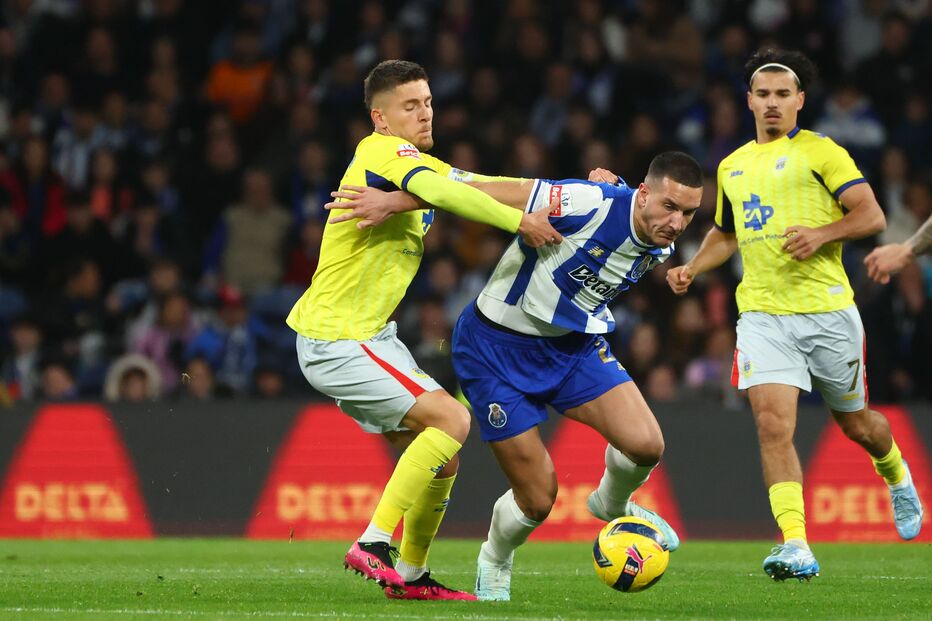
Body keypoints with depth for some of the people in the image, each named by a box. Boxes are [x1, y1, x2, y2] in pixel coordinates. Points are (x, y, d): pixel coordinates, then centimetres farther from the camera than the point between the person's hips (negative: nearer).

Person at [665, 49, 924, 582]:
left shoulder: (821, 152, 0)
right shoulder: (732, 167, 17)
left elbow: (872, 216, -6)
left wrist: (821, 234, -22)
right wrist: (693, 268, 14)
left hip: (827, 310, -3)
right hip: (762, 314, 3)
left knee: (855, 423, 13)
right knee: (773, 426, -17)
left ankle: (897, 476, 48)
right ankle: (796, 547, -23)